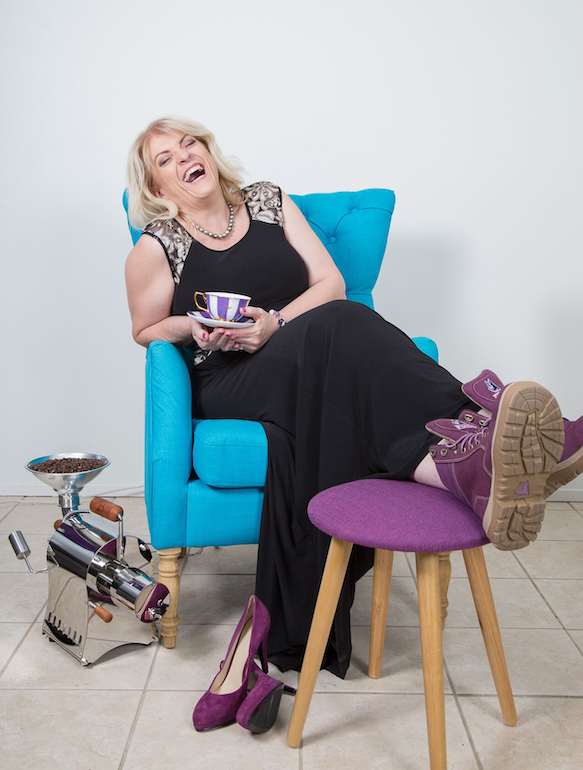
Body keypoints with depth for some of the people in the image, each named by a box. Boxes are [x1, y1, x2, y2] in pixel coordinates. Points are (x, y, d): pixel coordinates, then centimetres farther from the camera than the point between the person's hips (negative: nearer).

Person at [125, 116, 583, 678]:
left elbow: (330, 282, 10)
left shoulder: (269, 202, 17)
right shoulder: (156, 248, 8)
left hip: (309, 368, 3)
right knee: (335, 326, -35)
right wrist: (194, 328, -4)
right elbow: (145, 331, 18)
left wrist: (273, 324, -8)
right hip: (227, 387, -3)